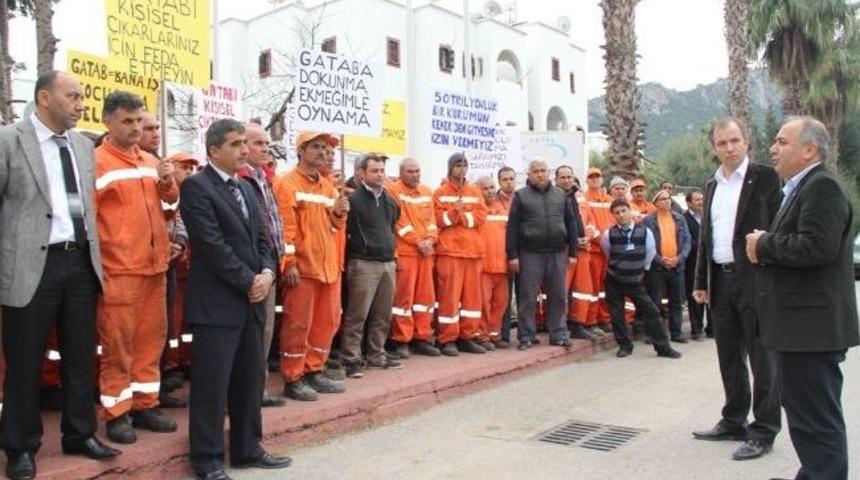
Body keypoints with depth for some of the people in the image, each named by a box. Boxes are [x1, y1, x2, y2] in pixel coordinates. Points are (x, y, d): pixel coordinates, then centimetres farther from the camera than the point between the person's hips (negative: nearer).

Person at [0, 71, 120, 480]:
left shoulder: (84, 145, 12)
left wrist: (94, 252, 12)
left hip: (81, 262, 5)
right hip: (33, 265, -5)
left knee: (81, 356, 13)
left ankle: (80, 434, 28)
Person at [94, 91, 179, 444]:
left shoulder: (150, 161, 13)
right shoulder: (96, 162, -5)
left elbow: (171, 198, 11)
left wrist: (168, 181, -8)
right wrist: (99, 254, -9)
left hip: (154, 263, 7)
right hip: (119, 267, -6)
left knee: (152, 335, 11)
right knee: (117, 340, 0)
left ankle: (145, 404, 23)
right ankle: (117, 413, 10)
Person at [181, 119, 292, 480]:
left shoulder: (247, 188, 17)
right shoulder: (196, 186, -8)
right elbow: (213, 245, -16)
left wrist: (267, 273, -3)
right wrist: (248, 281, -13)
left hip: (251, 299, 8)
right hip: (216, 302, -8)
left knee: (251, 380, 13)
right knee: (212, 383, -1)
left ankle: (247, 449, 26)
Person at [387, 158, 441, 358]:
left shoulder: (426, 191, 15)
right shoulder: (394, 190, -6)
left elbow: (431, 218, 12)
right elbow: (399, 221, -11)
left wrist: (430, 239, -5)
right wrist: (418, 241, -12)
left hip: (426, 251, 7)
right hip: (404, 251, -6)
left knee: (426, 295, 8)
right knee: (404, 296, -5)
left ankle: (421, 339, 17)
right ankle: (402, 341, 3)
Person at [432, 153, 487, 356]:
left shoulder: (475, 192, 14)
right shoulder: (441, 193, 3)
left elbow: (481, 217, 1)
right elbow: (439, 220, -7)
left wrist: (458, 217, -9)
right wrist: (455, 211, -22)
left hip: (472, 250, 5)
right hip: (449, 251, -4)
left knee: (472, 295, 7)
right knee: (449, 295, -4)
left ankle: (467, 337, 16)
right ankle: (447, 340, 2)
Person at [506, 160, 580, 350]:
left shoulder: (561, 195, 11)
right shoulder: (521, 196, 2)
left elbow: (571, 224, 13)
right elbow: (513, 227, -1)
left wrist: (572, 252, 8)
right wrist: (513, 255, -7)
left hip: (557, 253, 3)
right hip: (530, 254, -3)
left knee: (559, 297, 8)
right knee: (528, 297, 1)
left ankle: (559, 334, 18)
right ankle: (526, 336, 10)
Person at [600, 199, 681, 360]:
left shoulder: (644, 231, -10)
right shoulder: (609, 234, -11)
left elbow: (650, 253, 6)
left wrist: (641, 269, 13)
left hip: (635, 281, 1)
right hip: (614, 281, 0)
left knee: (651, 311, 0)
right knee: (616, 315, 3)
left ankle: (663, 347, 10)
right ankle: (624, 345, 21)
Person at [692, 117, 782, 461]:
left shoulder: (764, 177, -4)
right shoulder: (711, 186, 14)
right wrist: (701, 282, 12)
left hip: (755, 281, -6)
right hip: (721, 281, 6)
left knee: (761, 358, 3)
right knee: (729, 358, 15)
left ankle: (763, 432, 12)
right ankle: (733, 422, 27)